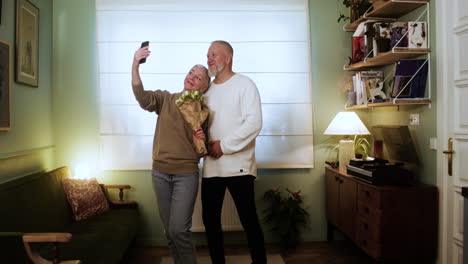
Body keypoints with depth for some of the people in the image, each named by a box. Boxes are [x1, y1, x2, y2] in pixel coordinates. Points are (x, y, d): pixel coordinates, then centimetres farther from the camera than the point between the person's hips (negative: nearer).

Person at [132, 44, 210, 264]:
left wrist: (201, 140, -16)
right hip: (160, 171, 3)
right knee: (169, 230, 12)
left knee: (178, 229, -10)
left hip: (186, 173, -2)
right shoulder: (165, 99, 3)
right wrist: (135, 66, -31)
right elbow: (142, 96, -18)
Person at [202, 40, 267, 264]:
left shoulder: (244, 84, -1)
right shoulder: (206, 90, 16)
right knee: (210, 219, 10)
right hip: (211, 167, 6)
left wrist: (224, 146, -14)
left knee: (249, 220, 0)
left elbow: (254, 123, -12)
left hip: (238, 166, -6)